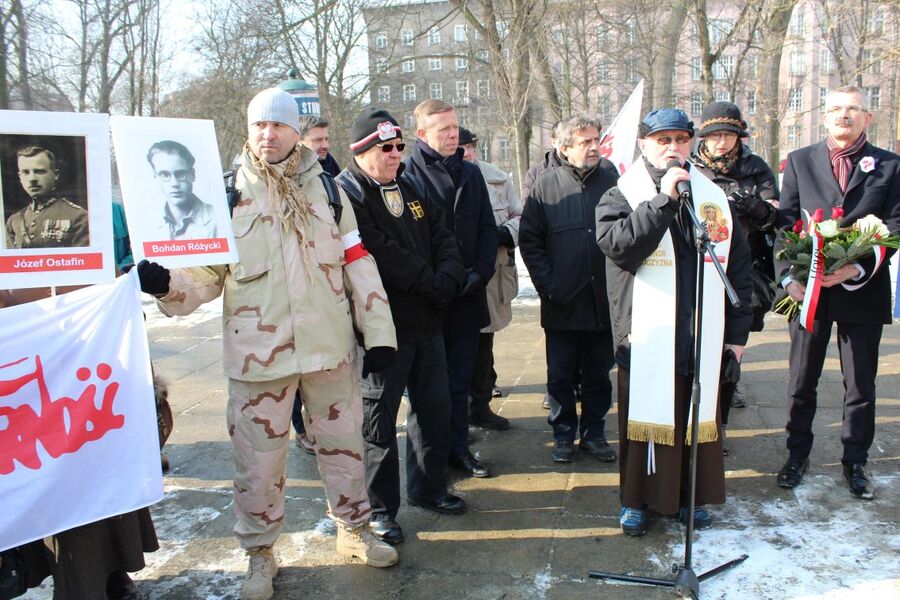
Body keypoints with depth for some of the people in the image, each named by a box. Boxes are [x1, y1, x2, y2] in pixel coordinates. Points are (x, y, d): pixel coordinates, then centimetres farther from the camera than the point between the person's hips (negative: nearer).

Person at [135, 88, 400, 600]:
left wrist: (379, 333, 2)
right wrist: (166, 283, -24)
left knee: (343, 442, 16)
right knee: (258, 458, 8)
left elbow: (358, 264, 4)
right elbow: (206, 272, -2)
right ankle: (260, 553, 31)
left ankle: (354, 529, 39)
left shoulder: (326, 188, 4)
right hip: (259, 352, -1)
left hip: (331, 346, 2)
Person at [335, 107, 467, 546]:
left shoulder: (411, 188, 14)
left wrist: (447, 280, -12)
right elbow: (383, 257, -20)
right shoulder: (345, 195, -11)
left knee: (435, 407, 16)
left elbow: (443, 238, 8)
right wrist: (431, 285, -14)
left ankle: (428, 487, 34)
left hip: (427, 322, 8)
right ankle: (380, 508, 19)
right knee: (379, 420, 4)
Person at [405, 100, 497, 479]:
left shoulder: (470, 174, 11)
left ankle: (458, 447, 26)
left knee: (460, 377, 13)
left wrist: (479, 272, -3)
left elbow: (487, 229, 12)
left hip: (467, 296, 5)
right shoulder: (408, 174, -7)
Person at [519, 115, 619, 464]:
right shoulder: (547, 184, -1)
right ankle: (563, 434, 26)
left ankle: (594, 433, 28)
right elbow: (529, 239, -1)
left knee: (598, 374, 13)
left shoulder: (611, 179, 3)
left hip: (603, 301, 2)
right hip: (562, 304, -1)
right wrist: (546, 285, -8)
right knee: (561, 376, 9)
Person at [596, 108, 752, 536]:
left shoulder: (713, 197, 12)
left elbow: (738, 265, 14)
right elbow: (617, 245, -19)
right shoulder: (621, 196, 2)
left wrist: (738, 330, 11)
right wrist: (663, 200, -20)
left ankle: (691, 496, 29)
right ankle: (636, 500, 20)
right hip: (646, 336, -3)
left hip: (704, 336, 4)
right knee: (645, 417, 3)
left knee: (699, 416, 11)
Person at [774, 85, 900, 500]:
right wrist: (789, 277, -11)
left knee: (861, 384, 9)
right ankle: (797, 454, 27)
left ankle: (855, 462, 26)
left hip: (862, 291, 0)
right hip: (809, 290, 0)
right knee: (802, 381, 10)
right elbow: (784, 223, 1)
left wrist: (857, 270, -19)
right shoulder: (800, 161, 5)